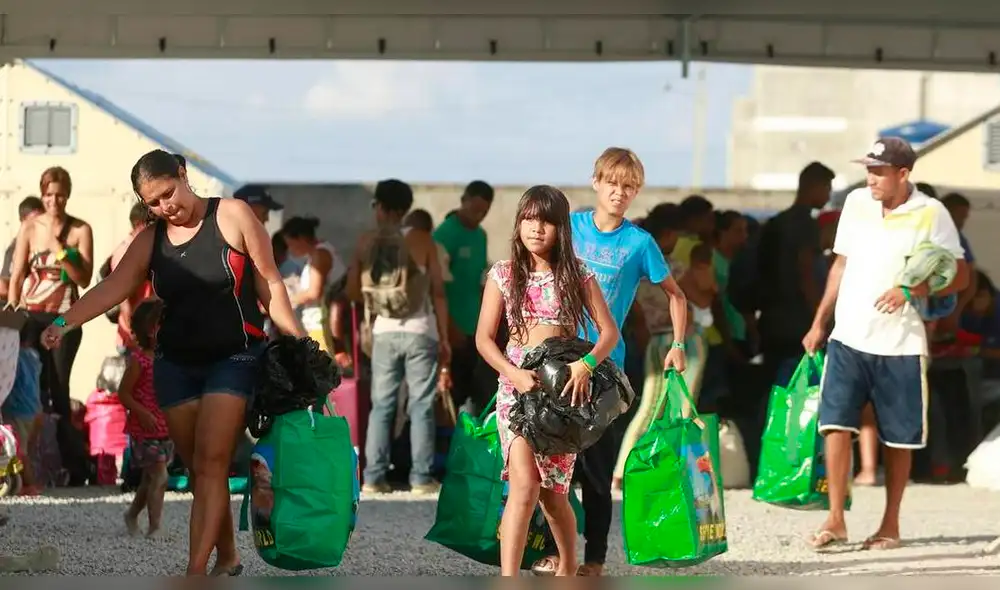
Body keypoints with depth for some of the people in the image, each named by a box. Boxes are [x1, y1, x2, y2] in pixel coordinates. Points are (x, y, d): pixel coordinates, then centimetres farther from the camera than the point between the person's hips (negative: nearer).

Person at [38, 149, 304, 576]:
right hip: (175, 364, 5)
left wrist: (300, 344, -7)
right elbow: (113, 287, -9)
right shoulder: (150, 241, 4)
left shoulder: (233, 216, -6)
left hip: (234, 359, -4)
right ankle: (226, 557, 20)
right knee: (197, 468, 6)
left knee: (210, 462, -13)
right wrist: (65, 322, -26)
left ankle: (195, 572, -18)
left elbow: (269, 287, -4)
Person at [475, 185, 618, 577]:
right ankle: (508, 579, -21)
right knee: (524, 483, -18)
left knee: (552, 492, 7)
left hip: (564, 387, 1)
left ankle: (568, 568, 32)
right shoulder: (504, 274, 2)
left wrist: (587, 364, -19)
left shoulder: (577, 276, 3)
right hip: (518, 386, -1)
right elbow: (484, 338, 1)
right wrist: (513, 373, -16)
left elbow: (610, 331, 0)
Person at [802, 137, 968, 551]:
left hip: (899, 345, -3)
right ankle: (835, 520, -6)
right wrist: (819, 322, 14)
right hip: (848, 338, 3)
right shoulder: (856, 202, 7)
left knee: (898, 438, 5)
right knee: (835, 422, -9)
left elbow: (960, 276, -5)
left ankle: (890, 525, 18)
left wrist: (911, 291, -20)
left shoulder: (931, 214, -6)